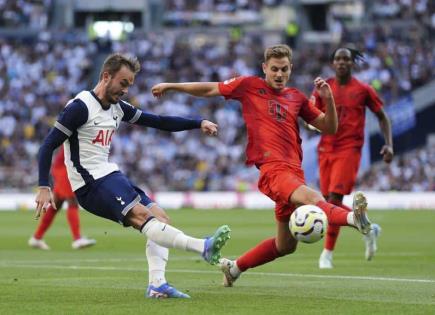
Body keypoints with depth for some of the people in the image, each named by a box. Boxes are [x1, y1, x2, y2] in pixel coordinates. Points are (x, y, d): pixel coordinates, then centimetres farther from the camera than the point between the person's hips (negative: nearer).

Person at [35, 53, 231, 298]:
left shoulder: (118, 108, 13)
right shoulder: (81, 107, -11)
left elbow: (159, 122, 17)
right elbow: (49, 145, -13)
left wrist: (198, 123, 6)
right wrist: (44, 188, -21)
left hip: (111, 176, 10)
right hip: (91, 184, -10)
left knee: (161, 218, -2)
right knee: (142, 215, -26)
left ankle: (157, 284, -10)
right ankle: (203, 247, -43)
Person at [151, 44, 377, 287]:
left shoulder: (296, 98, 19)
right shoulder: (249, 86, 8)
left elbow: (330, 128, 19)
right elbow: (210, 89, 16)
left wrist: (328, 99, 3)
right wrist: (171, 86, 19)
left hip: (294, 171, 6)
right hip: (272, 169, -6)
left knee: (286, 246, 10)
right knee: (313, 199, -37)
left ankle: (235, 267, 28)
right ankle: (353, 217, -64)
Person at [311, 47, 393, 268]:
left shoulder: (363, 90, 1)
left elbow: (382, 117, 10)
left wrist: (389, 144, 0)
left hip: (349, 149, -4)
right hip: (326, 149, 4)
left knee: (334, 199, -15)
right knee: (329, 203, 5)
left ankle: (327, 253, -8)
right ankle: (369, 229, 28)